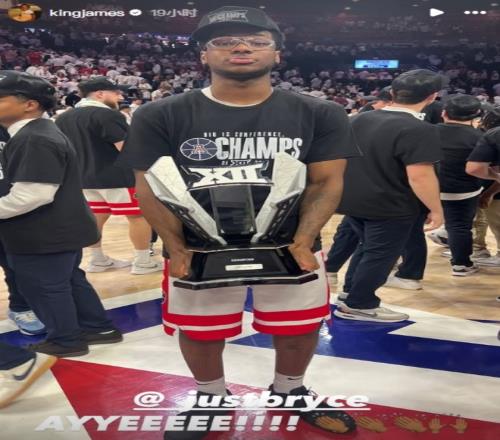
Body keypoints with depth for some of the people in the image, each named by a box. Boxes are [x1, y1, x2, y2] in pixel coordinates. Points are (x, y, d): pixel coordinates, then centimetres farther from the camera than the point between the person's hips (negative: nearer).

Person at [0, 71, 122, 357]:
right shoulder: (35, 133, 11)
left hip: (44, 234, -10)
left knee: (43, 287, 6)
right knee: (69, 280, 21)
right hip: (59, 229, 10)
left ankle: (67, 340, 23)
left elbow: (33, 194, -30)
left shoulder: (35, 140, -25)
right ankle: (99, 327, 34)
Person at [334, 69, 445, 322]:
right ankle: (358, 305, 16)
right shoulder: (418, 130, -21)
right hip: (390, 207, -7)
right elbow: (419, 176, -26)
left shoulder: (360, 119, 4)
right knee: (380, 255, 8)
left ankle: (350, 292, 32)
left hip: (353, 200, 8)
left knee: (368, 247, 24)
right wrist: (436, 208, -15)